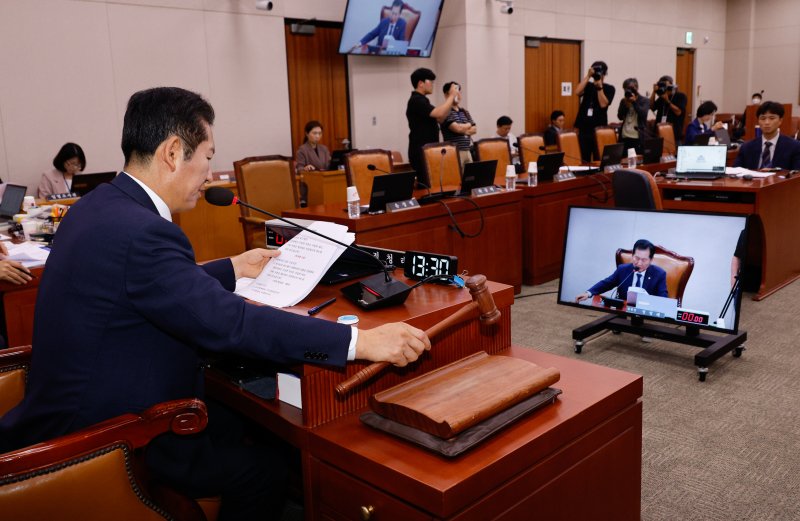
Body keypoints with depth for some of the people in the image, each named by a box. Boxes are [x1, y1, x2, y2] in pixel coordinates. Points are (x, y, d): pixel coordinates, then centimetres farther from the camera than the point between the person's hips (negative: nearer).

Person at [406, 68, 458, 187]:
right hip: (421, 151, -10)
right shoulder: (416, 101, -14)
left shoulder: (421, 100, 18)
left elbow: (440, 119, 20)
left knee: (431, 183, 9)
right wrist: (451, 96, -13)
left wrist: (451, 101, 9)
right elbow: (438, 113, -25)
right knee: (426, 185, -11)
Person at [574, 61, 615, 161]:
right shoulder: (588, 85, 11)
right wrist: (588, 76, -10)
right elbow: (577, 92, -10)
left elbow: (603, 104, -10)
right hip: (583, 128, 2)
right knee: (583, 160, 3)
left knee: (599, 159, -2)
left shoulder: (609, 88, 4)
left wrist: (599, 87, -12)